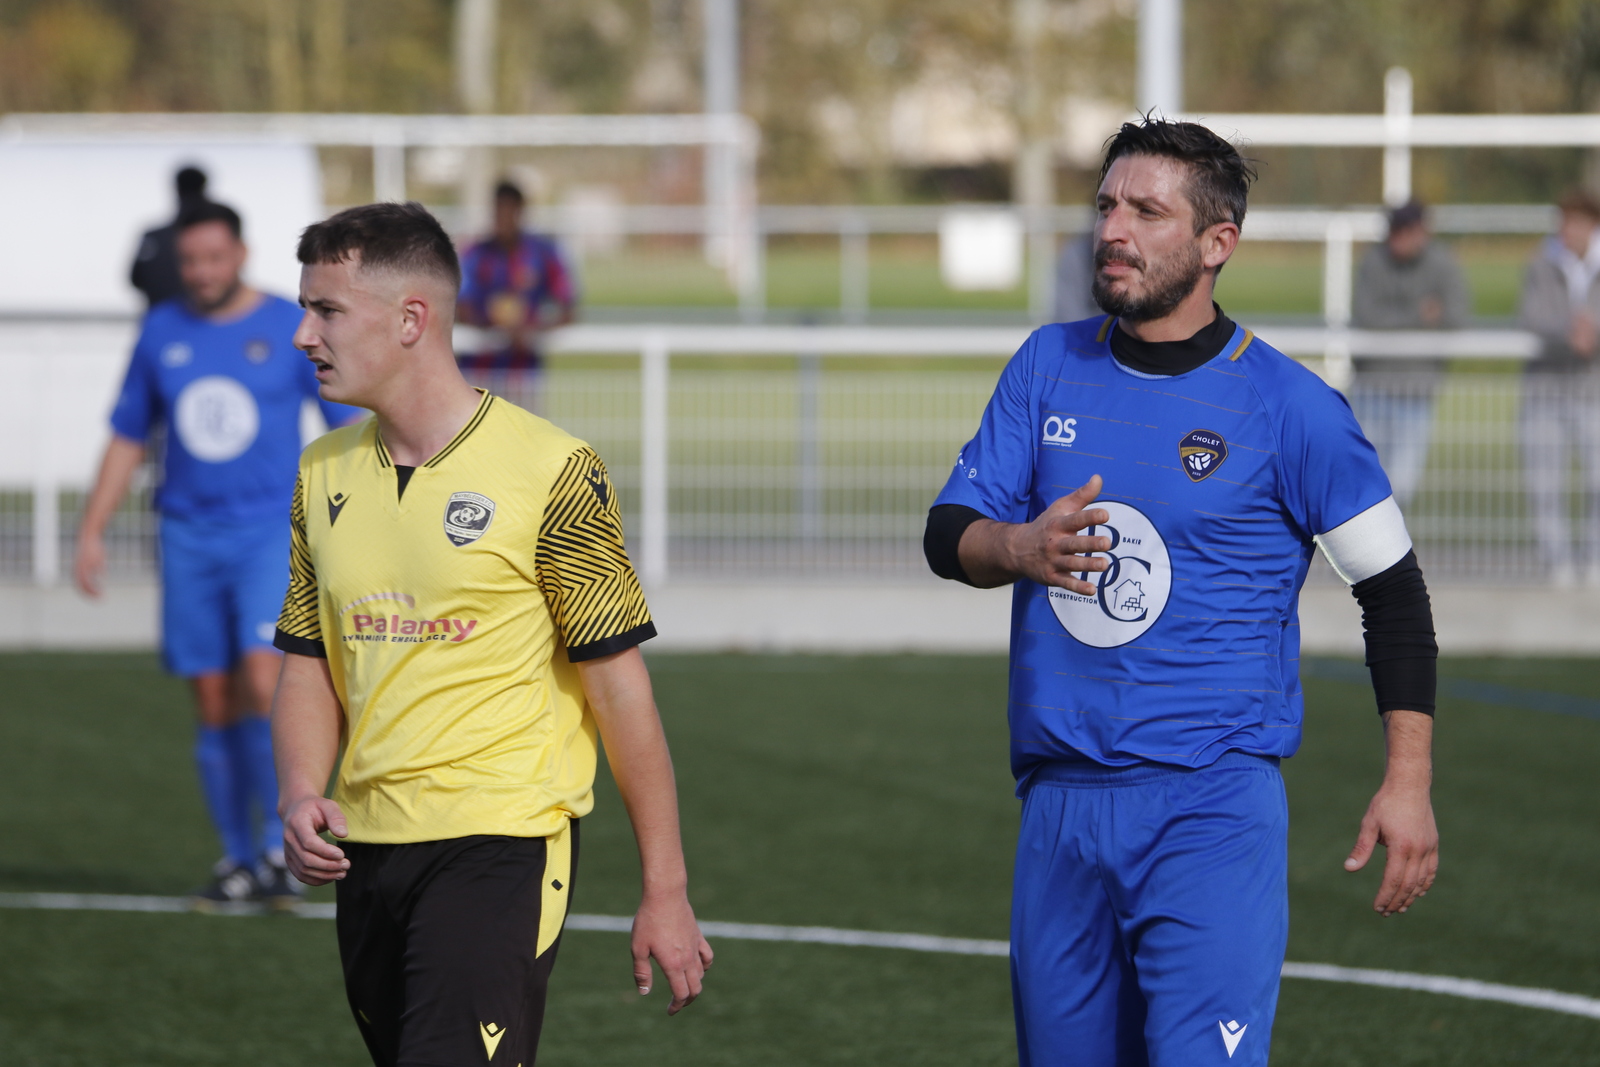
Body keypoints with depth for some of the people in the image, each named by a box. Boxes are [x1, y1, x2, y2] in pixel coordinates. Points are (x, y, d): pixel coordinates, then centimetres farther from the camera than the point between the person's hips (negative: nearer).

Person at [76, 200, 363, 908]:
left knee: (263, 684, -20)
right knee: (213, 705, 3)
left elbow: (349, 426, 2)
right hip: (189, 537, 3)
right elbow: (128, 439, 16)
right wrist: (91, 532, 11)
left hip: (272, 534, -3)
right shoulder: (162, 334, 7)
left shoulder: (293, 330, -2)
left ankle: (279, 846, -9)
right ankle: (238, 858, 14)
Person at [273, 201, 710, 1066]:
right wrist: (300, 794, -4)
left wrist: (665, 893, -5)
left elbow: (619, 690, -7)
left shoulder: (550, 473, -10)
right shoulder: (324, 473, 9)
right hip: (366, 853, 7)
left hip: (500, 845, -7)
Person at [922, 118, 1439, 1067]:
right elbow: (947, 532, 8)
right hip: (1061, 803, 5)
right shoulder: (1050, 366, 9)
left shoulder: (1289, 407, -4)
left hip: (1212, 810, -5)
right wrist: (1019, 547, -16)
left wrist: (1409, 783, -5)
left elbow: (1394, 591, 1)